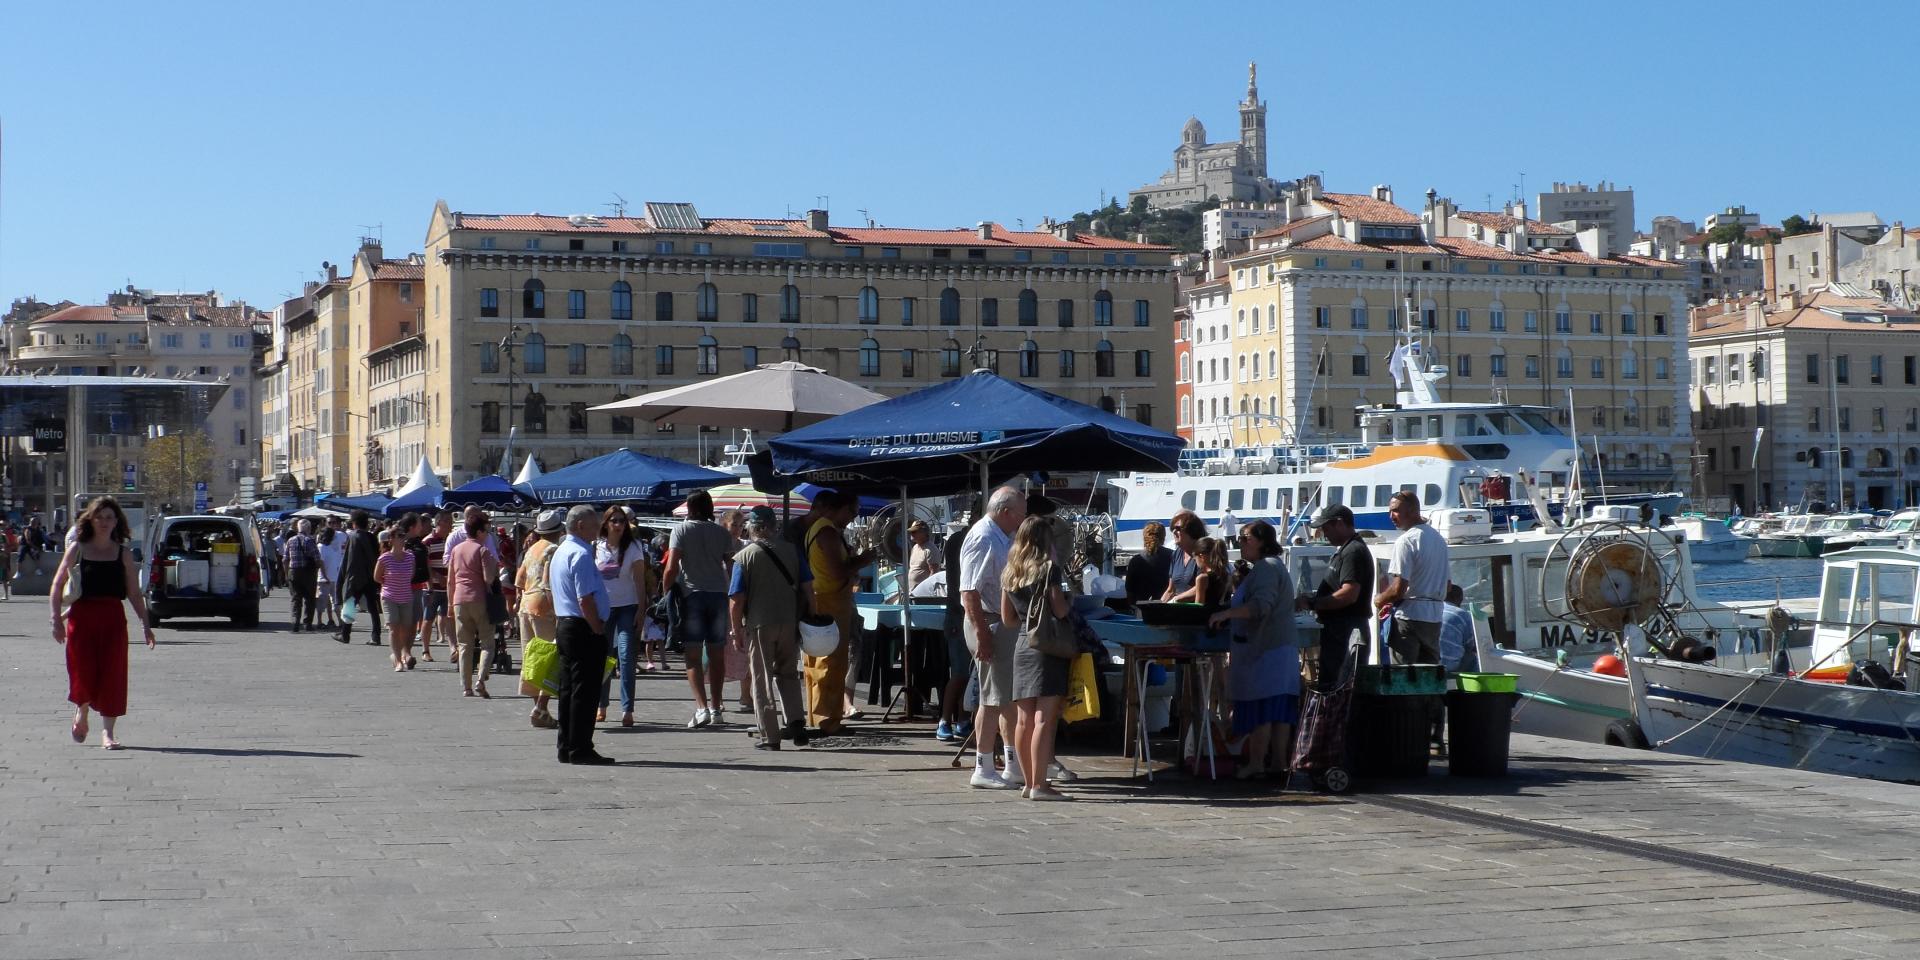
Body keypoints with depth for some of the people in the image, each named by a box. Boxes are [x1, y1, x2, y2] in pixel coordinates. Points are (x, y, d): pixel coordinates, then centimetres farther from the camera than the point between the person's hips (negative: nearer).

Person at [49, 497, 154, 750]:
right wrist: (57, 619, -5)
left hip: (114, 618, 1)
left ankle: (107, 732, 4)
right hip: (81, 617, -1)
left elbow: (134, 593, 8)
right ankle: (81, 714, 29)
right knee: (83, 673, -3)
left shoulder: (123, 554, 7)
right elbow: (57, 586, 4)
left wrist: (145, 624, 0)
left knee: (112, 675, -4)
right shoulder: (77, 549, 3)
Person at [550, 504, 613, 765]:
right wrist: (598, 629, -15)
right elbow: (585, 599, -22)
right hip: (584, 629, -10)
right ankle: (580, 750, -4)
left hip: (563, 625, 10)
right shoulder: (581, 554, -16)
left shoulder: (559, 552, 17)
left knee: (568, 689, 12)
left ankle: (566, 748, 17)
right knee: (585, 691, -6)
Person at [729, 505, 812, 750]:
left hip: (759, 624, -3)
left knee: (762, 681, 6)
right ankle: (796, 722, 5)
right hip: (789, 623, 3)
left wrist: (737, 632, -1)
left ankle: (770, 737, 6)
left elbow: (736, 600, -9)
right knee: (788, 674, 19)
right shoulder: (791, 551, 3)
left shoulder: (744, 556, -6)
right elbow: (808, 588, 2)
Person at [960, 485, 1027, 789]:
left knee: (1010, 696, 16)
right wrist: (982, 633, -26)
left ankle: (1014, 763, 25)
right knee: (994, 698, -6)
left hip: (1006, 624, 10)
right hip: (990, 624, -10)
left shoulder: (1001, 538, 14)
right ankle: (983, 770, 0)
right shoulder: (983, 539, -18)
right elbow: (970, 592, -23)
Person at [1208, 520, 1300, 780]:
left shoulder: (1267, 567, -12)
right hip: (1280, 648, 11)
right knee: (1278, 706, 8)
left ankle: (1255, 762, -10)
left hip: (1264, 649, -11)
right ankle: (1278, 760, 9)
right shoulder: (1271, 566, 22)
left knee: (1258, 706, -9)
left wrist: (1225, 614, -28)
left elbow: (1260, 605, -25)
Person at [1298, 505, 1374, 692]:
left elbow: (1349, 594, -25)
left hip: (1345, 632, -11)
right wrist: (1312, 600, 12)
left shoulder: (1354, 552, -15)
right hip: (1337, 630, 11)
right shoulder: (1344, 550, 19)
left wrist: (1312, 604, -20)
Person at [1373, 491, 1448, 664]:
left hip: (1410, 617, -8)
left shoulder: (1406, 541, -13)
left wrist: (1379, 600, 1)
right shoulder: (1438, 538, 14)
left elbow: (1398, 589, -19)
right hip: (1434, 616, 8)